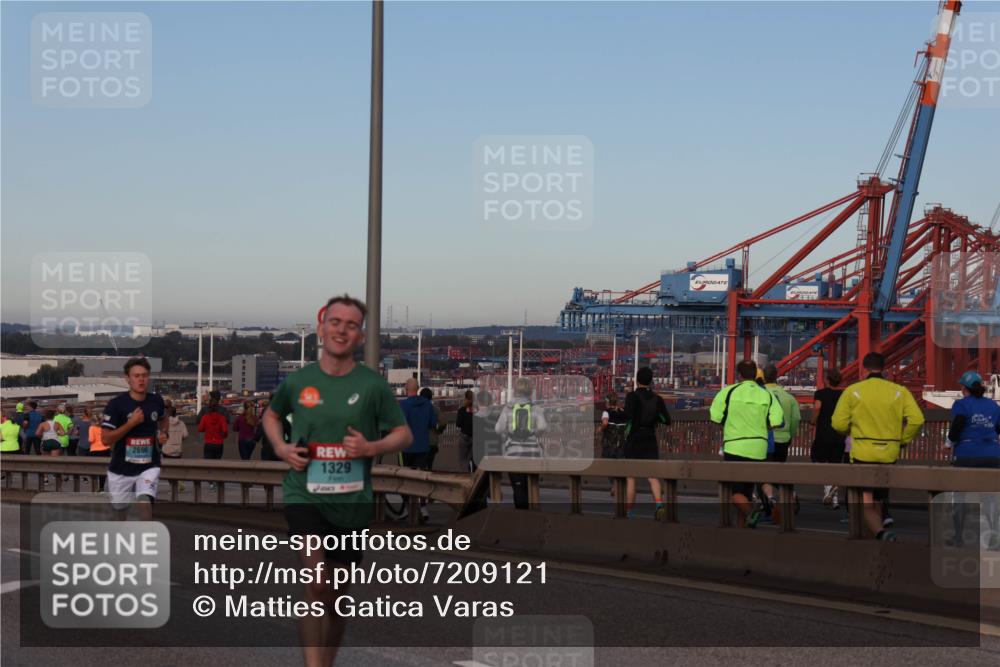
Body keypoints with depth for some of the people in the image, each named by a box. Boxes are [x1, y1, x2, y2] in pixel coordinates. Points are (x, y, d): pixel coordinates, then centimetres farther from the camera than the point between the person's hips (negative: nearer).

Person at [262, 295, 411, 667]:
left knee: (336, 595, 14)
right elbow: (271, 415, 21)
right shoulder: (298, 381, 1)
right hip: (304, 494, -1)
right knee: (315, 582, -21)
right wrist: (280, 447, 2)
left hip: (351, 502, 1)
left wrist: (371, 448, -14)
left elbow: (404, 435, 5)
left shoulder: (373, 385, -2)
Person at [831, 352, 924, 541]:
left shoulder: (853, 391, -2)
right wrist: (902, 439, 8)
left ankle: (881, 532, -30)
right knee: (880, 499, 19)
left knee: (866, 503, -6)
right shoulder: (899, 391, 4)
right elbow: (917, 419, -7)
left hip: (863, 454, -3)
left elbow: (838, 423, -5)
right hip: (890, 454, 3)